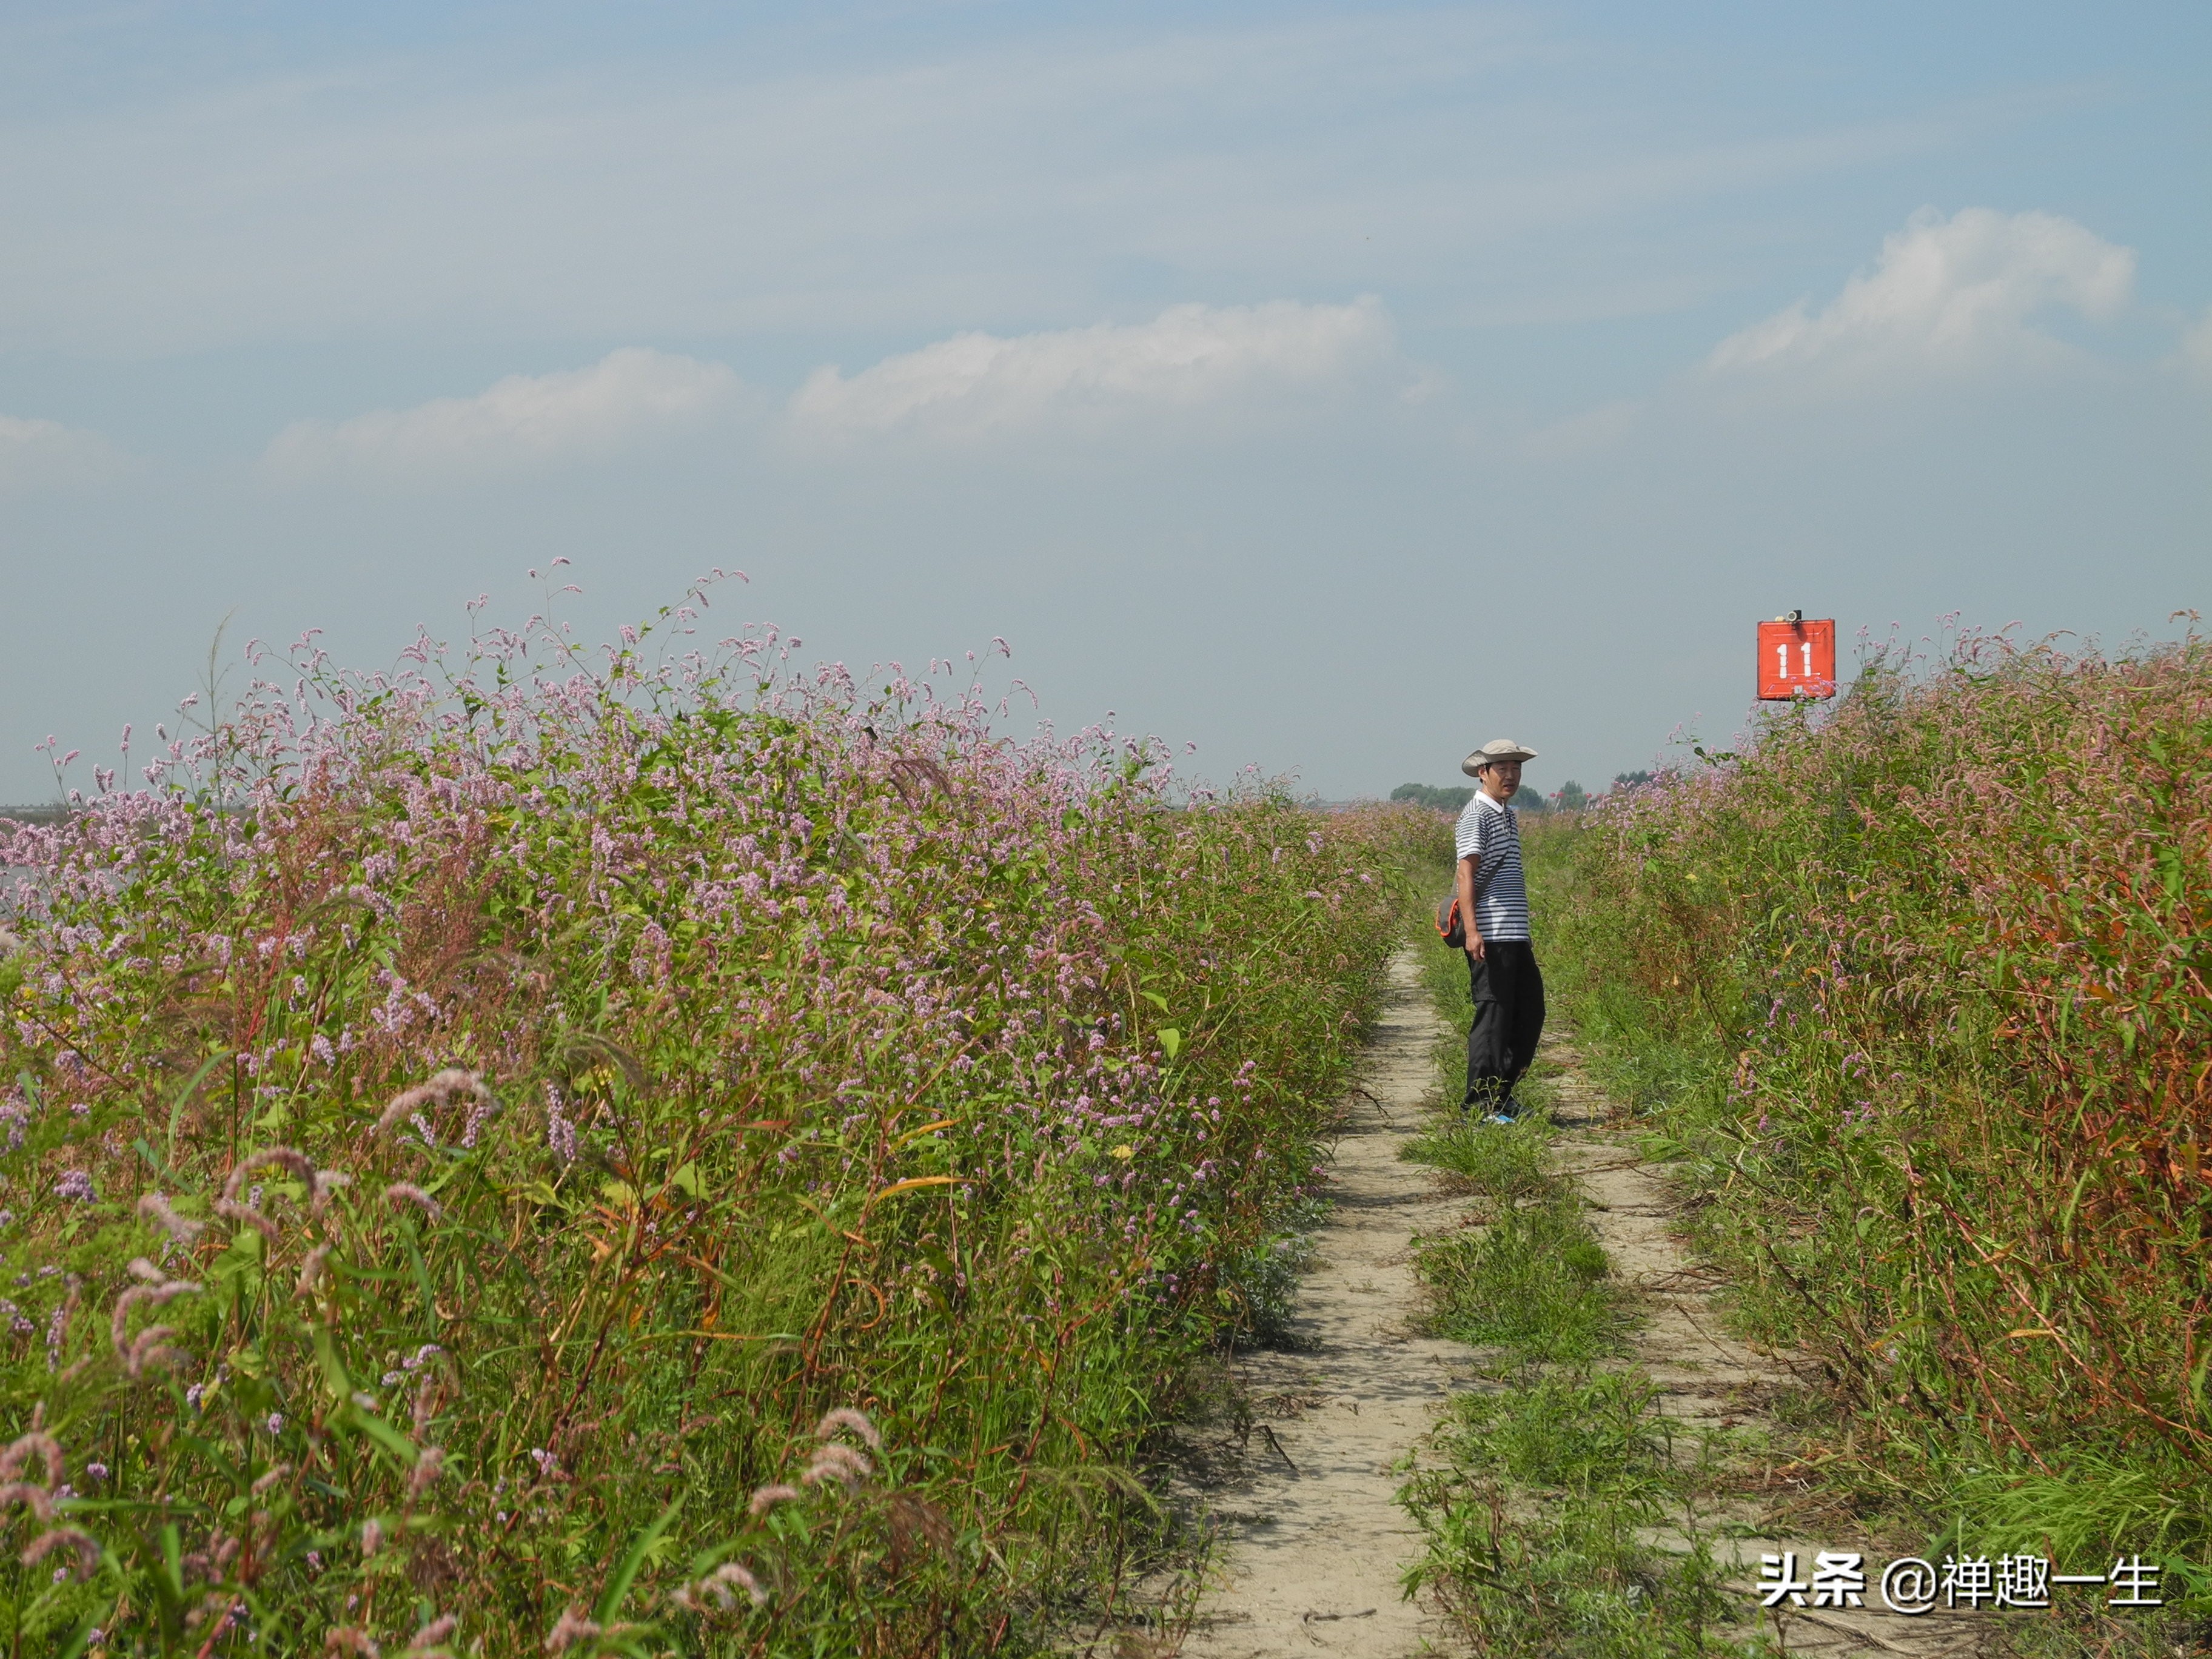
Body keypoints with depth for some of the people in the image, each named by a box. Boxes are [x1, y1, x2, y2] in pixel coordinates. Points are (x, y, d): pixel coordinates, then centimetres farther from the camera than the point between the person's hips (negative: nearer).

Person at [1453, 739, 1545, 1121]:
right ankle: (1480, 1104, -3)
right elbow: (1465, 874, -18)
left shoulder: (1508, 817, 19)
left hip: (1516, 936, 9)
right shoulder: (1476, 816, -8)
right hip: (1490, 937, -9)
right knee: (1493, 1016, -7)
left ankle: (1502, 1094, 22)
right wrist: (1471, 930, -28)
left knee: (1530, 1011, 12)